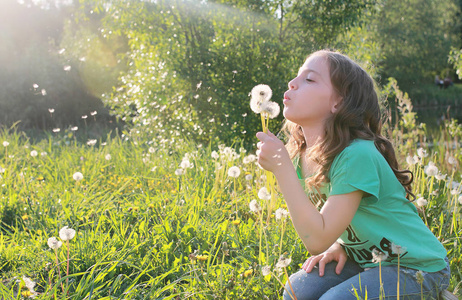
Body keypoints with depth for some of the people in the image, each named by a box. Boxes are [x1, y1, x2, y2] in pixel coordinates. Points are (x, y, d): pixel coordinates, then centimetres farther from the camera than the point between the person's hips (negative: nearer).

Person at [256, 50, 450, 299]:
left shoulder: (357, 155, -28)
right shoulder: (301, 155, -4)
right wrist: (340, 244, -8)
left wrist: (282, 166, -33)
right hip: (366, 260, 6)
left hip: (418, 268, -6)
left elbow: (317, 240, -32)